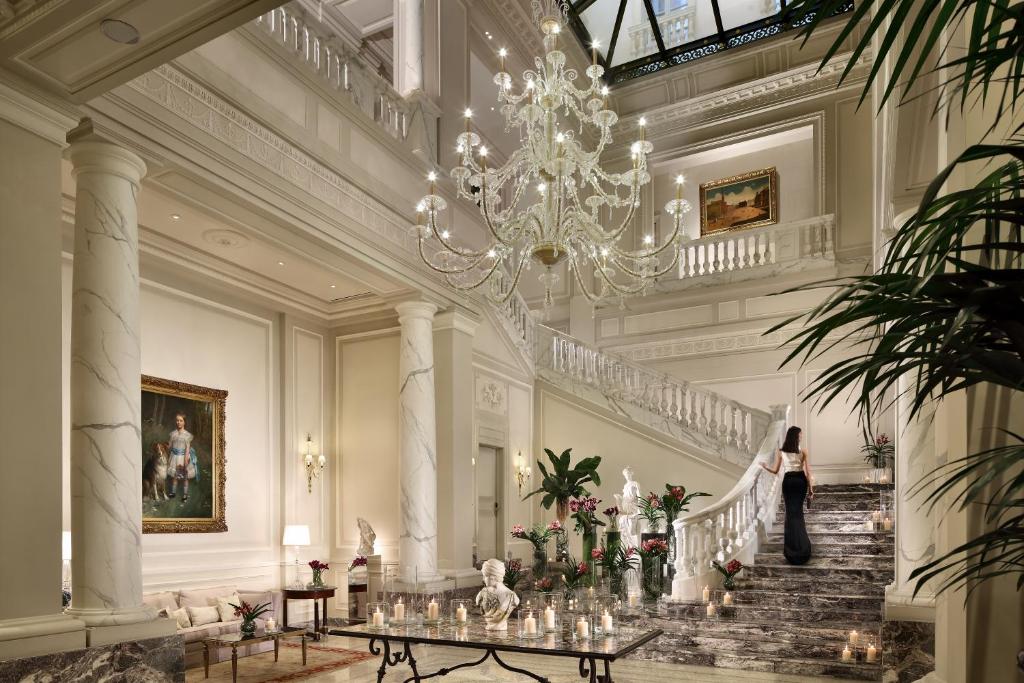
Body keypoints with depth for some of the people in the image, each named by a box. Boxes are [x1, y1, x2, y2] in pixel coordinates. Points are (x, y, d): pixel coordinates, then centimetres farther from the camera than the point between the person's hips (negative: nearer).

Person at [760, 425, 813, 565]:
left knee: (791, 511, 8)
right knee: (798, 510, 14)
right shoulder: (803, 451, -4)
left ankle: (792, 542, 7)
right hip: (801, 480, 0)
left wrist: (764, 466, 18)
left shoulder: (780, 452, -3)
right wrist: (810, 488, 4)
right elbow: (808, 472, -4)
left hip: (788, 481, 0)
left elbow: (775, 471, -1)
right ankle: (800, 541, 21)